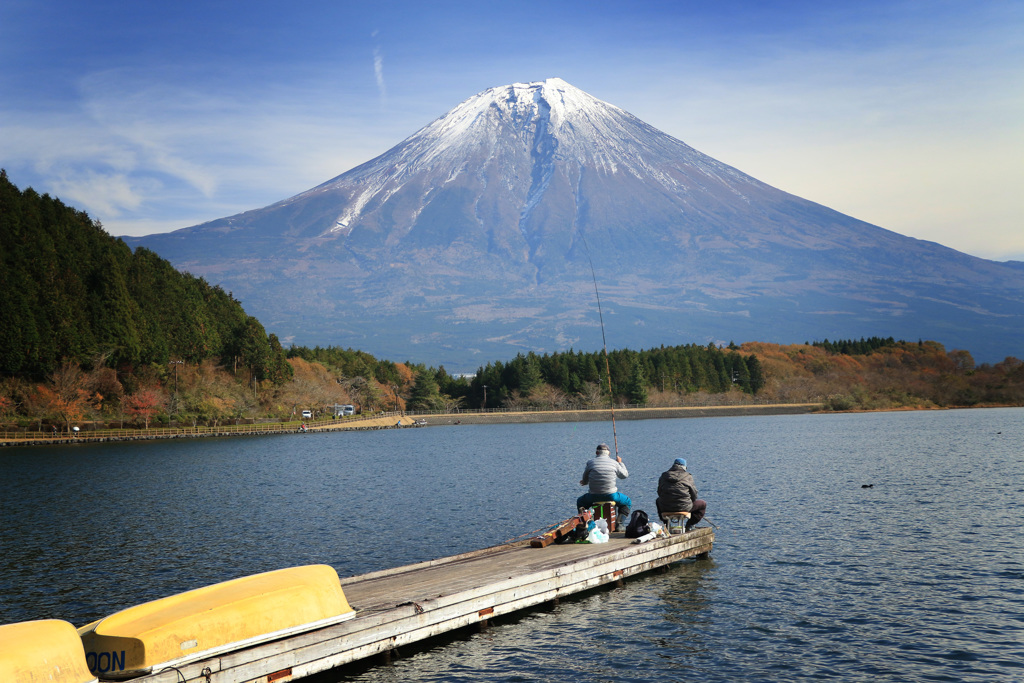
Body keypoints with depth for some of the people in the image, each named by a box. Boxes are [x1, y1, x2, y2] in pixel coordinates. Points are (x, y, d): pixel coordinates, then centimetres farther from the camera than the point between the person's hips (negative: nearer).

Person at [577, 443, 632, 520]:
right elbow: (624, 475, 18)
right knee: (627, 502, 27)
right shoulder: (614, 463, 1)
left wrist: (585, 482, 38)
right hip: (611, 496, 0)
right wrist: (620, 463, 33)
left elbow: (585, 480, 13)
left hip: (594, 496, 0)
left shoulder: (590, 462, 2)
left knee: (580, 501, 30)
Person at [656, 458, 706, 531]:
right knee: (703, 504, 21)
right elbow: (694, 494, 2)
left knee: (658, 500, 40)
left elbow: (659, 493, 14)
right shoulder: (688, 477, -3)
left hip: (665, 508, 4)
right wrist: (689, 502, 23)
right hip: (683, 507, -4)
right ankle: (688, 525, 14)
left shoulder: (664, 476, 7)